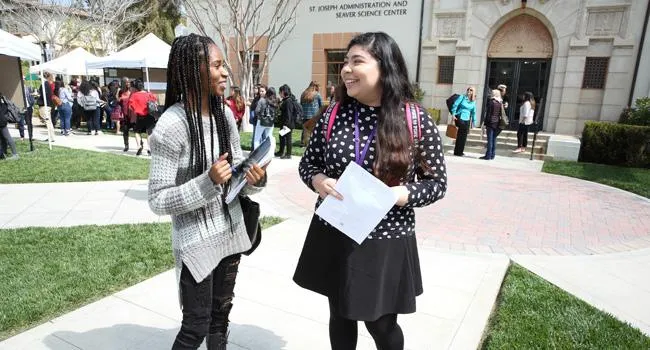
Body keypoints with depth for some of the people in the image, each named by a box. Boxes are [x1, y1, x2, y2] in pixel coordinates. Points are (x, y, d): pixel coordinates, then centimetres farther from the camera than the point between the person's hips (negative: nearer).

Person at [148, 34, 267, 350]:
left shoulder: (225, 114, -1)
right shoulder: (171, 126, -21)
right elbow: (158, 200, -18)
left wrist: (255, 178, -14)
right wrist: (207, 182, -30)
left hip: (231, 232, 6)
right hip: (197, 242, -6)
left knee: (221, 315, 22)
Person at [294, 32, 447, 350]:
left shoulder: (416, 120, -10)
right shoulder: (333, 115, -2)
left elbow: (437, 182, -4)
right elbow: (308, 163, 8)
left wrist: (396, 195, -21)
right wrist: (318, 181, -15)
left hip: (386, 243, -2)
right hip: (333, 237, 3)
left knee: (381, 323, 15)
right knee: (340, 315, 19)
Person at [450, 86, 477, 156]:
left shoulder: (473, 101, 11)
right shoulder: (462, 97, -1)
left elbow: (473, 112, 15)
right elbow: (455, 105, -4)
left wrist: (473, 121, 14)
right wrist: (453, 114, -12)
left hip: (467, 120, 5)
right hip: (459, 118, -5)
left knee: (464, 135, 4)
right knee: (460, 135, -7)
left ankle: (460, 151, 14)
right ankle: (457, 152, 1)